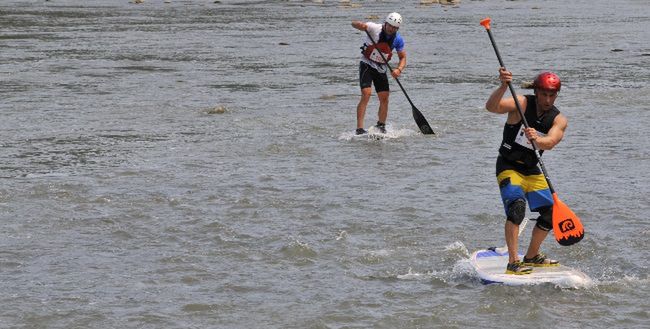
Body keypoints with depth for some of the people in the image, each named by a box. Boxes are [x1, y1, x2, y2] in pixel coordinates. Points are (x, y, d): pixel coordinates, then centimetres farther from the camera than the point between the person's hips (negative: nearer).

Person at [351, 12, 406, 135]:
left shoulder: (398, 39, -5)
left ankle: (381, 127, 24)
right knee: (366, 94, -19)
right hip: (367, 65, -5)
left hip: (381, 68, 5)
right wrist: (361, 25, -49)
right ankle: (359, 129, -22)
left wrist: (398, 69, -19)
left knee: (384, 98, 3)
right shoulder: (375, 29, -17)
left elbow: (403, 58, 1)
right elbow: (354, 24, -25)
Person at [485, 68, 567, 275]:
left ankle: (531, 257, 32)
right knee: (516, 206, -27)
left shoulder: (558, 120, -6)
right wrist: (503, 87, -48)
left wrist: (536, 139, -49)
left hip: (532, 170, 6)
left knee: (550, 214, 9)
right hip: (508, 167, -6)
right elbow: (491, 107, -32)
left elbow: (550, 143, -27)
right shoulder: (522, 104, -15)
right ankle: (513, 263, -29)